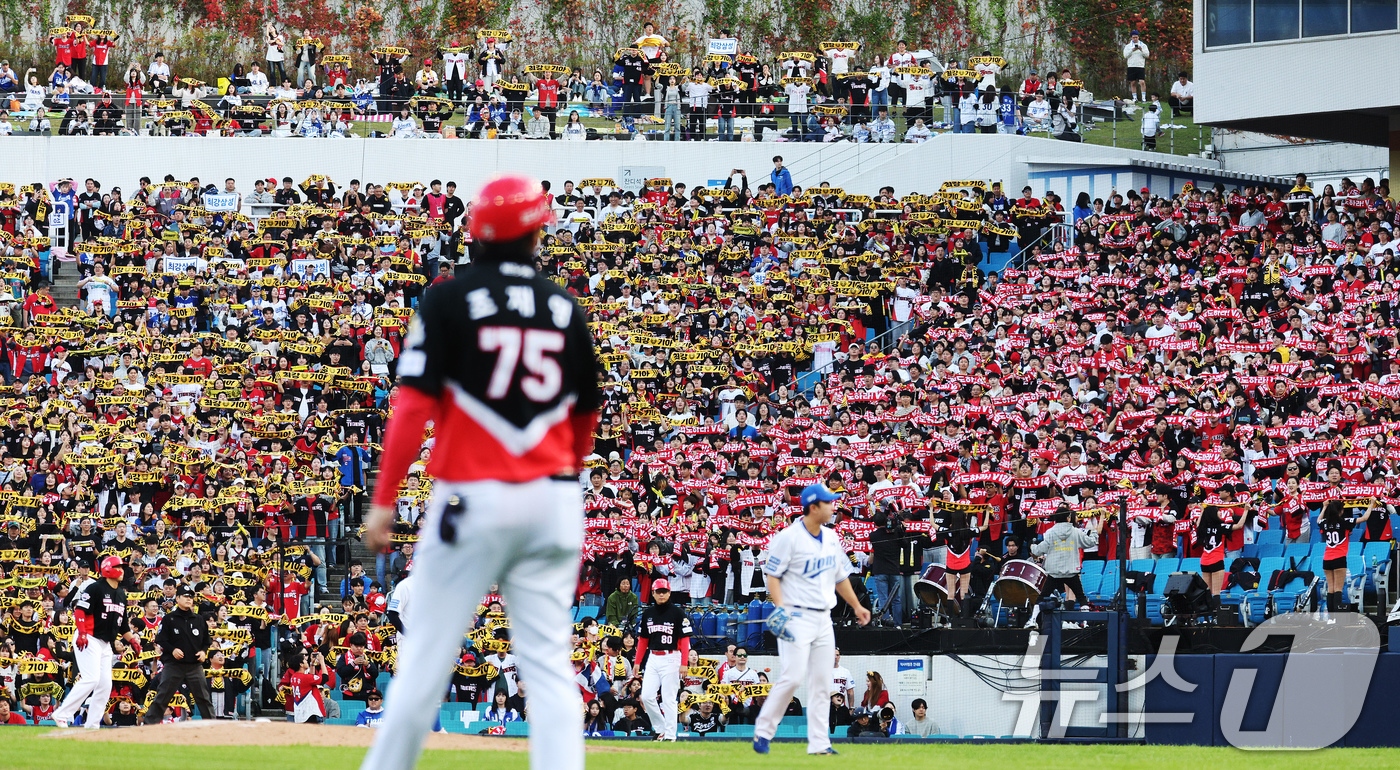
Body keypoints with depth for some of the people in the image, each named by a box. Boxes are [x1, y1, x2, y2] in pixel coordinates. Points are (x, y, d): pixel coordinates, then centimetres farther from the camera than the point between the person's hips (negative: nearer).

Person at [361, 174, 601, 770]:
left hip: (471, 496, -3)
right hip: (552, 495, 3)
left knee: (427, 656, 3)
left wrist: (383, 501, -9)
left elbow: (414, 405, -10)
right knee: (549, 663, 2)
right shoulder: (566, 309, 8)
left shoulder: (450, 299, -4)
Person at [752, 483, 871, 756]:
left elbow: (841, 576, 22)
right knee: (793, 677, -15)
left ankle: (819, 743, 6)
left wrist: (856, 606, 18)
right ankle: (763, 732, -3)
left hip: (823, 618, 7)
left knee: (821, 683, 4)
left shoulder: (831, 539, 12)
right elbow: (772, 574, -10)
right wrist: (779, 608, -21)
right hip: (797, 617, -7)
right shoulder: (789, 537, -10)